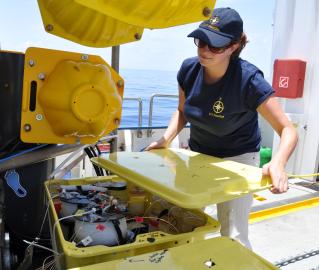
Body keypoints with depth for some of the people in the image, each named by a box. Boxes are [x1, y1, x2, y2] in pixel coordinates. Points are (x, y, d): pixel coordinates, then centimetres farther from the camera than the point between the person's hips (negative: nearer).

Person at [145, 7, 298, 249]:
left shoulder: (248, 79, -27)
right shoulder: (189, 69, -13)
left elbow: (288, 130, -25)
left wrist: (278, 163, -45)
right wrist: (166, 140, -11)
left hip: (237, 159, -4)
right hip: (198, 154, 5)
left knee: (233, 236, -6)